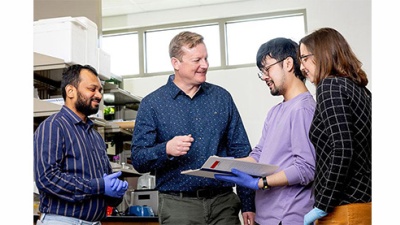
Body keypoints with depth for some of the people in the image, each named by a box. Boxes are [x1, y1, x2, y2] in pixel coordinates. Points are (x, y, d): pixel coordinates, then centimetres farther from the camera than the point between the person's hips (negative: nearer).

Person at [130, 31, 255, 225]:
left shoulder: (222, 97, 8)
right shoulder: (152, 104, 0)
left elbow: (241, 152, 8)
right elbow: (138, 160, -4)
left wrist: (248, 204, 3)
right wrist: (166, 150, -24)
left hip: (223, 202, 2)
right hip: (178, 205, -2)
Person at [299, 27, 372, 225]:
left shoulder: (330, 85, -10)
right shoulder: (358, 87, 14)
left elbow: (342, 150, -20)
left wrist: (322, 206, -15)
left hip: (345, 208, -8)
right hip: (365, 201, 8)